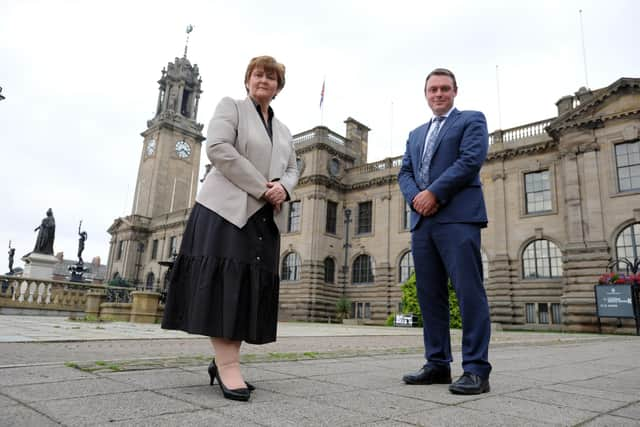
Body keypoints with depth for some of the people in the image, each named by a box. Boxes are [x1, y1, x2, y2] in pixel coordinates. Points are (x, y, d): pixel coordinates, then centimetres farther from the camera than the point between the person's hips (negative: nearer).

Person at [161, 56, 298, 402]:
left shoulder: (283, 131, 25)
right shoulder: (230, 107, 7)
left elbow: (292, 169, 20)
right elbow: (218, 148, -9)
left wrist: (284, 188, -5)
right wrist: (261, 188, -13)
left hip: (265, 217, 6)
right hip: (227, 208, -6)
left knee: (252, 287, 1)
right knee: (225, 282, -12)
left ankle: (223, 362, 9)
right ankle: (228, 366, -11)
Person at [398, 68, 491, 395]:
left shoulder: (471, 120, 10)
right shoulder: (416, 134, 27)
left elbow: (471, 160, -7)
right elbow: (404, 172, 16)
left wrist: (434, 193, -13)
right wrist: (416, 197, -5)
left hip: (458, 217, -6)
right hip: (422, 220, 6)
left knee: (468, 291, -9)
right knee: (429, 293, 5)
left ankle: (476, 369, -3)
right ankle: (438, 364, 13)